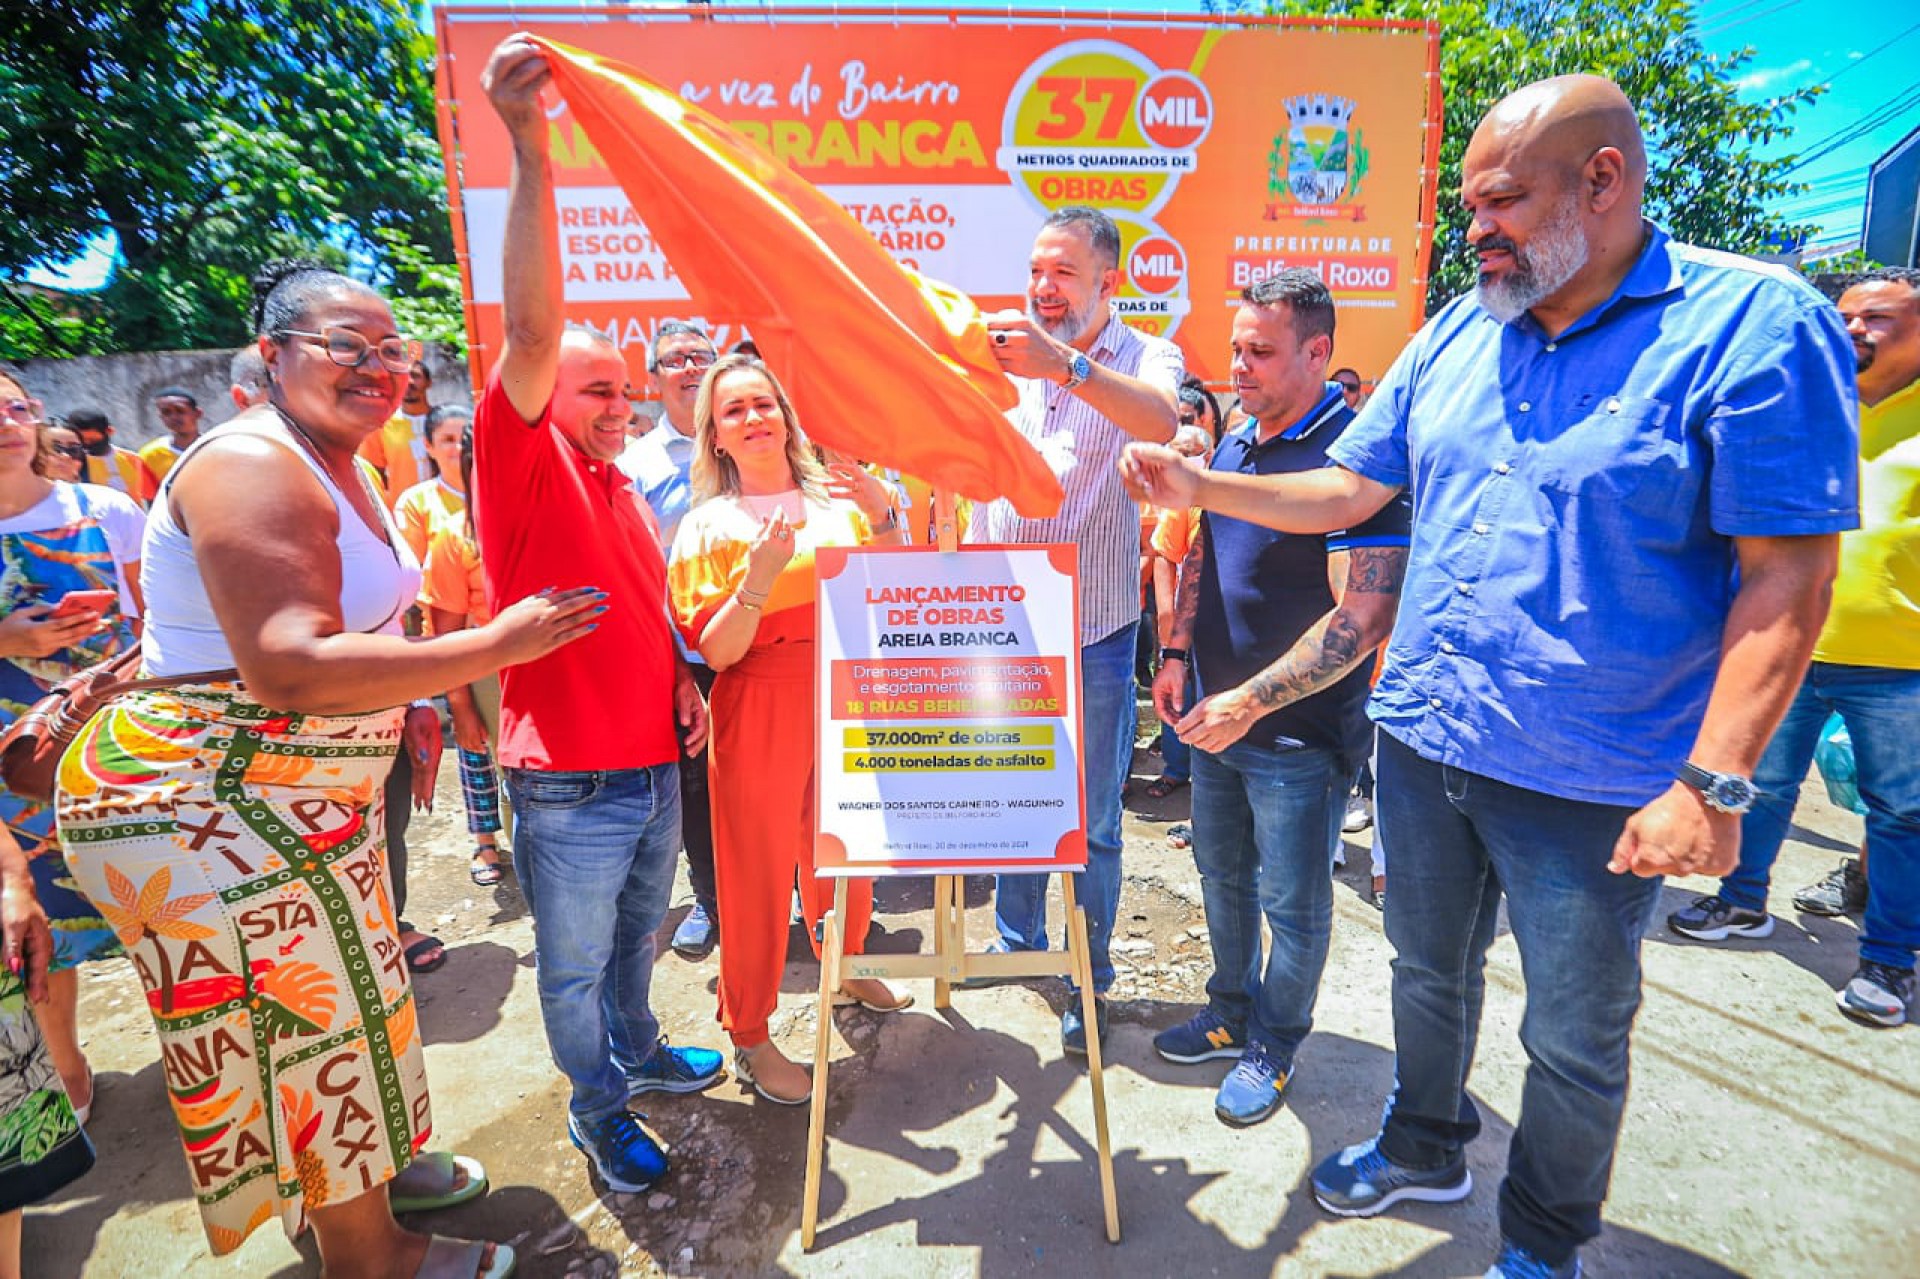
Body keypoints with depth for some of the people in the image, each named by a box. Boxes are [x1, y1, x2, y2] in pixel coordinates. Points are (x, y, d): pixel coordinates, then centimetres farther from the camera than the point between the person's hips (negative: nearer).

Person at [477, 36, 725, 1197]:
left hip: (658, 768, 7)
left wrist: (683, 679, 4)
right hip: (571, 785, -7)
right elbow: (532, 330, -27)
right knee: (575, 966, 13)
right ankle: (598, 1111, 34)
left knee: (638, 939, 25)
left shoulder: (624, 489, 12)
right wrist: (531, 153, -33)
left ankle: (640, 1053, 48)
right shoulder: (521, 465, -11)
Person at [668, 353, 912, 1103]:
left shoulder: (840, 502, 7)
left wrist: (886, 520, -7)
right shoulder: (708, 526, -2)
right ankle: (748, 1037, 23)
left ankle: (846, 971, 44)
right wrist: (758, 580, -24)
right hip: (760, 712, -3)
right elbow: (716, 652, -8)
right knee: (759, 872, 4)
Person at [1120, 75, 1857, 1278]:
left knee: (1575, 1041, 14)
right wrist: (1202, 487, -3)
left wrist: (1714, 782, -21)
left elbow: (1788, 572, -16)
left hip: (1594, 783, -5)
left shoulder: (1753, 324, -13)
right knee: (1429, 972, 23)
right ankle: (1426, 1146, 49)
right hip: (1422, 739, 5)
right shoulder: (1456, 335, 5)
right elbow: (1347, 490, 9)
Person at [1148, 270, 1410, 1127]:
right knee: (1222, 875, 21)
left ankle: (1274, 1044, 33)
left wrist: (1252, 701, -25)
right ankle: (1232, 1011, 42)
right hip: (1215, 718, 8)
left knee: (1293, 902, 10)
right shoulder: (1233, 449, 7)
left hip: (1300, 734, -7)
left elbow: (1364, 615, -24)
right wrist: (1177, 655, 9)